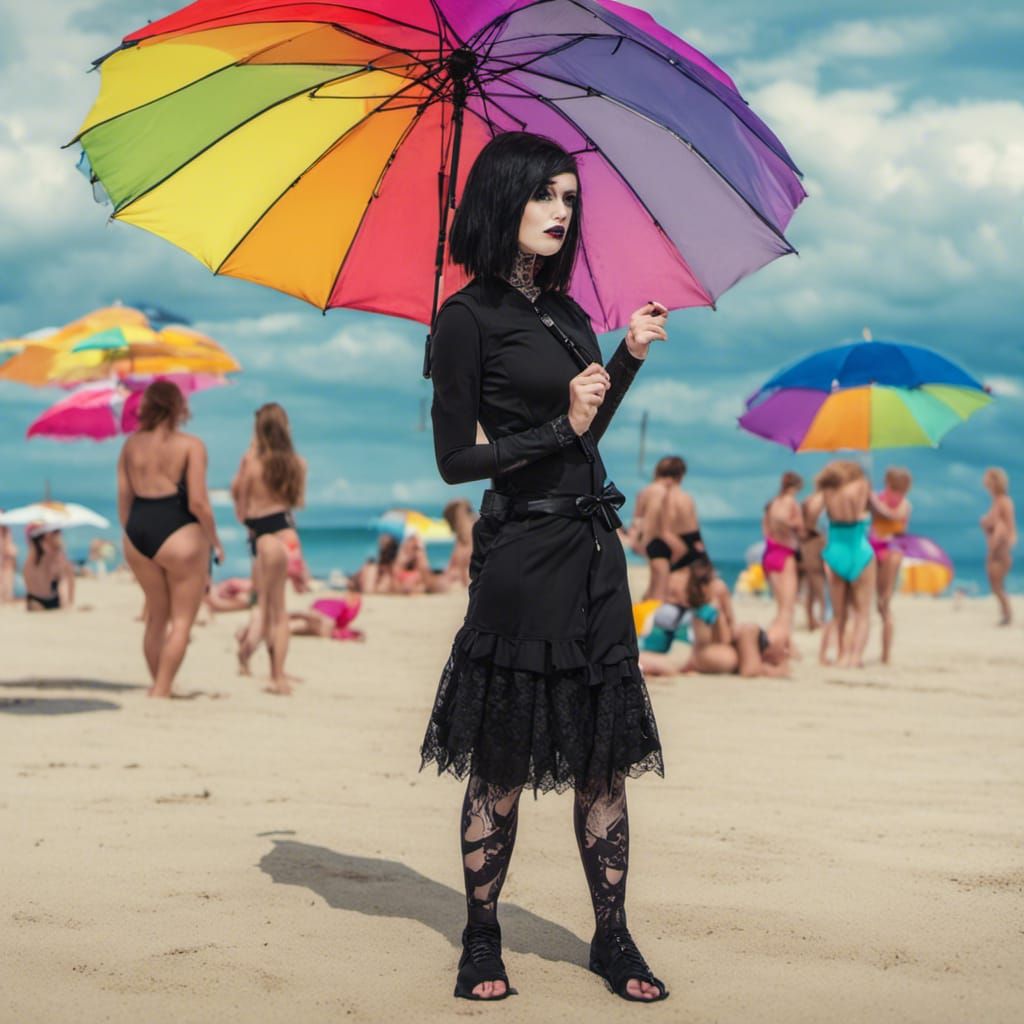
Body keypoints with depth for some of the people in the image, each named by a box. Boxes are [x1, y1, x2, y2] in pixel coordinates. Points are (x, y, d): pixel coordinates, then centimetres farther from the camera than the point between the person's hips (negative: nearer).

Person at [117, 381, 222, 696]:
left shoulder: (131, 445, 6)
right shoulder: (191, 445, -9)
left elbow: (123, 501, 8)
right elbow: (198, 502, -15)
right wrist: (215, 541, -2)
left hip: (138, 532, 5)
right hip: (179, 535, -5)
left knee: (156, 616, 22)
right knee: (181, 620, 6)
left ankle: (158, 685, 29)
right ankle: (161, 690, -1)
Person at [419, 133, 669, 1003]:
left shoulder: (563, 310, 14)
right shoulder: (469, 317, -7)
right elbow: (456, 459, -10)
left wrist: (631, 355, 12)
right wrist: (562, 425, -17)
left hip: (593, 549, 7)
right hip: (523, 553, -7)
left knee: (604, 757, 8)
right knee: (502, 762, 1)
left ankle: (613, 940, 16)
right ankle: (481, 945, 15)